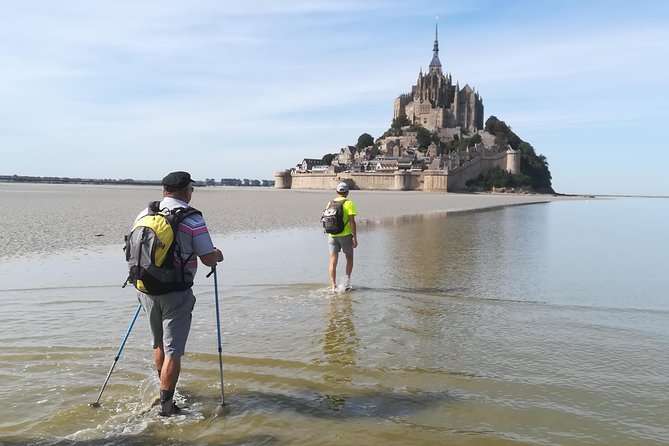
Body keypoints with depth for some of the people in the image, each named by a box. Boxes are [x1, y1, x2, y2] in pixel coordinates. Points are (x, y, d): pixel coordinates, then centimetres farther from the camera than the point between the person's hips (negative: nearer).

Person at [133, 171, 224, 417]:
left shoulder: (143, 215, 4)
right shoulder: (193, 221, -14)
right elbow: (208, 260, -12)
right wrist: (217, 255, 11)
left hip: (147, 290, 6)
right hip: (175, 293, -6)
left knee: (159, 343, 23)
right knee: (173, 350, 3)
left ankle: (165, 388, 41)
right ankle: (166, 403, 7)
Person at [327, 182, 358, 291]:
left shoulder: (330, 203, 8)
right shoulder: (349, 203, -6)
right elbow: (352, 221, -13)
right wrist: (355, 238, -11)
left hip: (332, 235, 3)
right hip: (345, 234, -3)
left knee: (333, 261, 4)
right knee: (349, 258, 16)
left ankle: (333, 286, 0)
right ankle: (347, 280, 6)